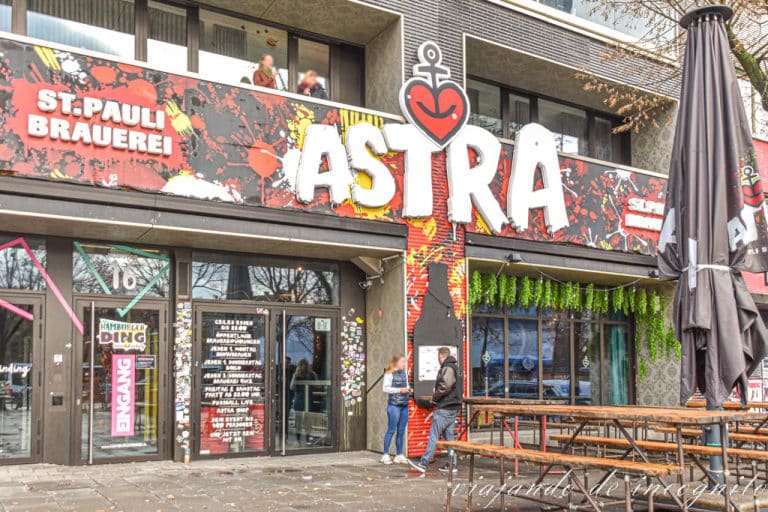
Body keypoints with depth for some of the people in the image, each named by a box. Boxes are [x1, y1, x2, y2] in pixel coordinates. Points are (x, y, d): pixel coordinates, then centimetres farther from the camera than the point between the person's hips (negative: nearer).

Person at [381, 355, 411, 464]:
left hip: (404, 405, 6)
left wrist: (408, 390, 3)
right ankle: (385, 455, 3)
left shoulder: (404, 373, 15)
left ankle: (399, 455, 16)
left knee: (401, 431, 9)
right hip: (394, 405, -6)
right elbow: (385, 388, -11)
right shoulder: (389, 374, -5)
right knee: (391, 430, -4)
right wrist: (400, 390, -16)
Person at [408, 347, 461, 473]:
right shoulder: (454, 367, 17)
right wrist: (437, 398, 13)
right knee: (449, 436, 12)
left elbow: (444, 386, -23)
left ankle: (423, 463, -8)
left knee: (434, 435, -8)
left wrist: (434, 398, -8)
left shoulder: (447, 368, -14)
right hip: (453, 407, 10)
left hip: (445, 408, -10)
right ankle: (452, 464, 13)